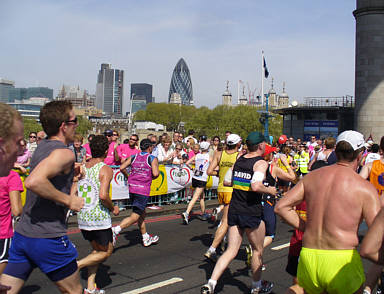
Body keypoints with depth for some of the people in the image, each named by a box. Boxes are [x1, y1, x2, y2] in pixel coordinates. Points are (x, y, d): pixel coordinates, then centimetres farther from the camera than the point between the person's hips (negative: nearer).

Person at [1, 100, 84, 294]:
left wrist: (73, 172, 16)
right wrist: (69, 200, -22)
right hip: (48, 238, -8)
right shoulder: (64, 153, -16)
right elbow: (33, 182, -32)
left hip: (22, 234, 8)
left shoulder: (42, 146, 11)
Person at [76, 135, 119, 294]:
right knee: (106, 252, 12)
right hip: (99, 218, -7)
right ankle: (75, 265, -5)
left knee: (96, 249, 21)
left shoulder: (82, 167, 6)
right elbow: (103, 195, -24)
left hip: (82, 217, 7)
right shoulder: (105, 169, -13)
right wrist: (113, 208, -7)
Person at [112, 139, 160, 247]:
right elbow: (155, 174, -14)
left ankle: (146, 239, 28)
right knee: (134, 216, -4)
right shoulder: (152, 158, -3)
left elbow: (122, 168, 3)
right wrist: (150, 178, 7)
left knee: (142, 214, 19)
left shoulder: (134, 157, 10)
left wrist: (128, 177, 18)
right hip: (143, 189, -6)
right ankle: (116, 230, -22)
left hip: (132, 188, 6)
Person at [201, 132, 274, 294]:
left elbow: (227, 181, 13)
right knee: (257, 250, 16)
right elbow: (256, 186, -27)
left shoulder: (238, 160, 8)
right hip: (251, 212, -6)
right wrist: (269, 190, -9)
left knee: (231, 251, 10)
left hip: (234, 209, 6)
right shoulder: (261, 163, -12)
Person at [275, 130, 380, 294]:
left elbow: (281, 207, 5)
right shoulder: (365, 188, -5)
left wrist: (306, 228, 10)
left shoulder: (312, 177, 5)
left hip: (308, 258, 4)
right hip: (342, 261, -4)